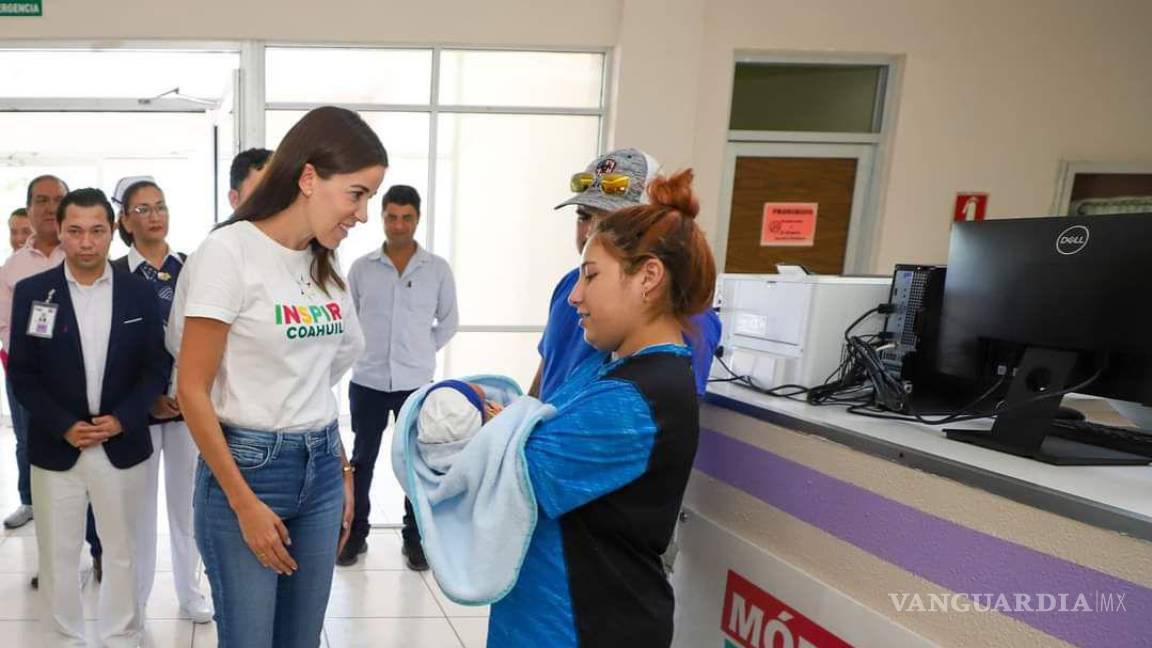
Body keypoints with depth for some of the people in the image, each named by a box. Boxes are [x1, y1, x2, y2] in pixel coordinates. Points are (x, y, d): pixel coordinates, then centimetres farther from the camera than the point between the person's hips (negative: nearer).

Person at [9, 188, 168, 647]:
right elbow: (22, 374, -2)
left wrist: (122, 419, -13)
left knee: (122, 550, 13)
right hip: (55, 448, 0)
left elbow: (157, 366, -2)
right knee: (57, 555, 12)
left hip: (123, 446, 0)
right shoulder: (31, 292, -2)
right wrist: (64, 426, -13)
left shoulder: (139, 292, -2)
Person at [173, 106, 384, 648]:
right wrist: (245, 504, -13)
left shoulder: (324, 263, 6)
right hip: (247, 466, -6)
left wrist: (343, 473, 12)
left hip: (320, 469, 6)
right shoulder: (228, 251, -13)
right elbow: (192, 391, -13)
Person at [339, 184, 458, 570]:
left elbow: (449, 321, 9)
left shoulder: (437, 269, -1)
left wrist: (423, 351, 4)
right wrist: (366, 350, 7)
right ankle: (356, 534, 29)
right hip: (367, 382, 1)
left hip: (416, 384, 0)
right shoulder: (361, 268, 0)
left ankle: (414, 538, 24)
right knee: (362, 461, 13)